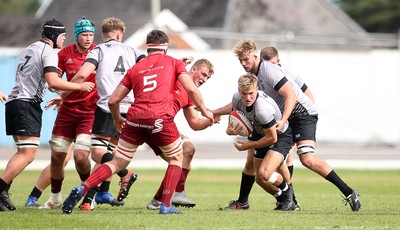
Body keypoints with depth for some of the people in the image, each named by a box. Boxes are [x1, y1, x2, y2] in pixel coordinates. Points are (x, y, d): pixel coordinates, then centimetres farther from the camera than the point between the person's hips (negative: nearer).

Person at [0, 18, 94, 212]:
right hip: (28, 104, -10)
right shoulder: (48, 52, -8)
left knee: (23, 152, 14)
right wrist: (80, 86, -12)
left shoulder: (30, 49, 21)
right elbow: (53, 82, -21)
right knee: (28, 154, -12)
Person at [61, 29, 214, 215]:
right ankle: (166, 205, 8)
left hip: (135, 117, 3)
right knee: (176, 159, 19)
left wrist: (117, 119, 38)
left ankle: (81, 189, -6)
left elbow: (113, 100, 19)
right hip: (161, 116, -3)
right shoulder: (173, 63, 16)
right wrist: (204, 111, 20)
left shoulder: (135, 68, 22)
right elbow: (191, 89, 5)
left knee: (117, 163, 12)